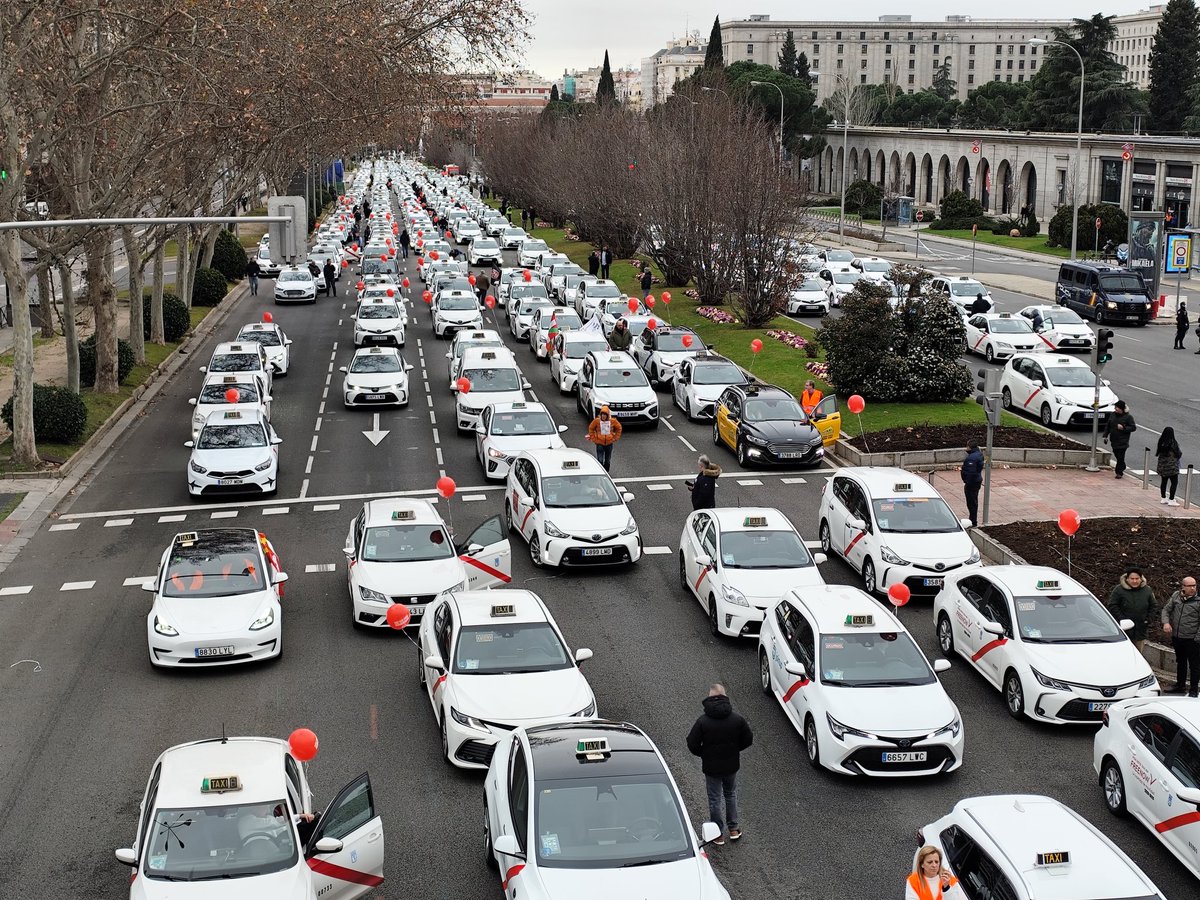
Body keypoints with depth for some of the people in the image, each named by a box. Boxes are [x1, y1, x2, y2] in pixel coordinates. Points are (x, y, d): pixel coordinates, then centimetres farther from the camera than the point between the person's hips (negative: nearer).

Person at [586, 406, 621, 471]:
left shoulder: (612, 421, -6)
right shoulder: (597, 421, -10)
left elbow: (619, 428, 10)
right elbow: (591, 428, 5)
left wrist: (616, 438, 6)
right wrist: (593, 438, 0)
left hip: (609, 443, 2)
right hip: (599, 443, -2)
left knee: (608, 460, 12)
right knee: (600, 460, -7)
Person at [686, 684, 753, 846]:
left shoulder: (702, 721, -19)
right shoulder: (737, 719, -12)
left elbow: (692, 744, -17)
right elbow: (748, 740, -3)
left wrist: (703, 754, 2)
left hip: (711, 767, -3)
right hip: (731, 766, 3)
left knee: (715, 799, 11)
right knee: (731, 795, 23)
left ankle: (718, 834, 19)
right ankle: (733, 829, 29)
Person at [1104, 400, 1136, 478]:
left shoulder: (1128, 417, -8)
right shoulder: (1112, 415, 6)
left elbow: (1133, 427, -7)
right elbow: (1107, 426, 13)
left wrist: (1123, 428, -19)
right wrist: (1105, 436, 8)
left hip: (1123, 442, -5)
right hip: (1114, 441, 5)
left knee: (1120, 457, -5)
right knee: (1117, 456, 13)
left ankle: (1119, 472, 2)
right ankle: (1122, 468, 33)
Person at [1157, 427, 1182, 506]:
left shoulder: (1161, 442, -3)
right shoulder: (1173, 443, -19)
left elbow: (1157, 453, 7)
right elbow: (1178, 454, -13)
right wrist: (1181, 453, 8)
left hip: (1162, 466, 6)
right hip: (1172, 466, -6)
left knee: (1163, 482, 15)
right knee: (1174, 482, 3)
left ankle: (1164, 499, 24)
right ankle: (1171, 500, 0)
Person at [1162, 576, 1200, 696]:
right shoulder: (1176, 596, 2)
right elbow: (1166, 610, 9)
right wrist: (1166, 622, -10)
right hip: (1177, 638, 5)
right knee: (1180, 663, 21)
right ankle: (1180, 686, 37)